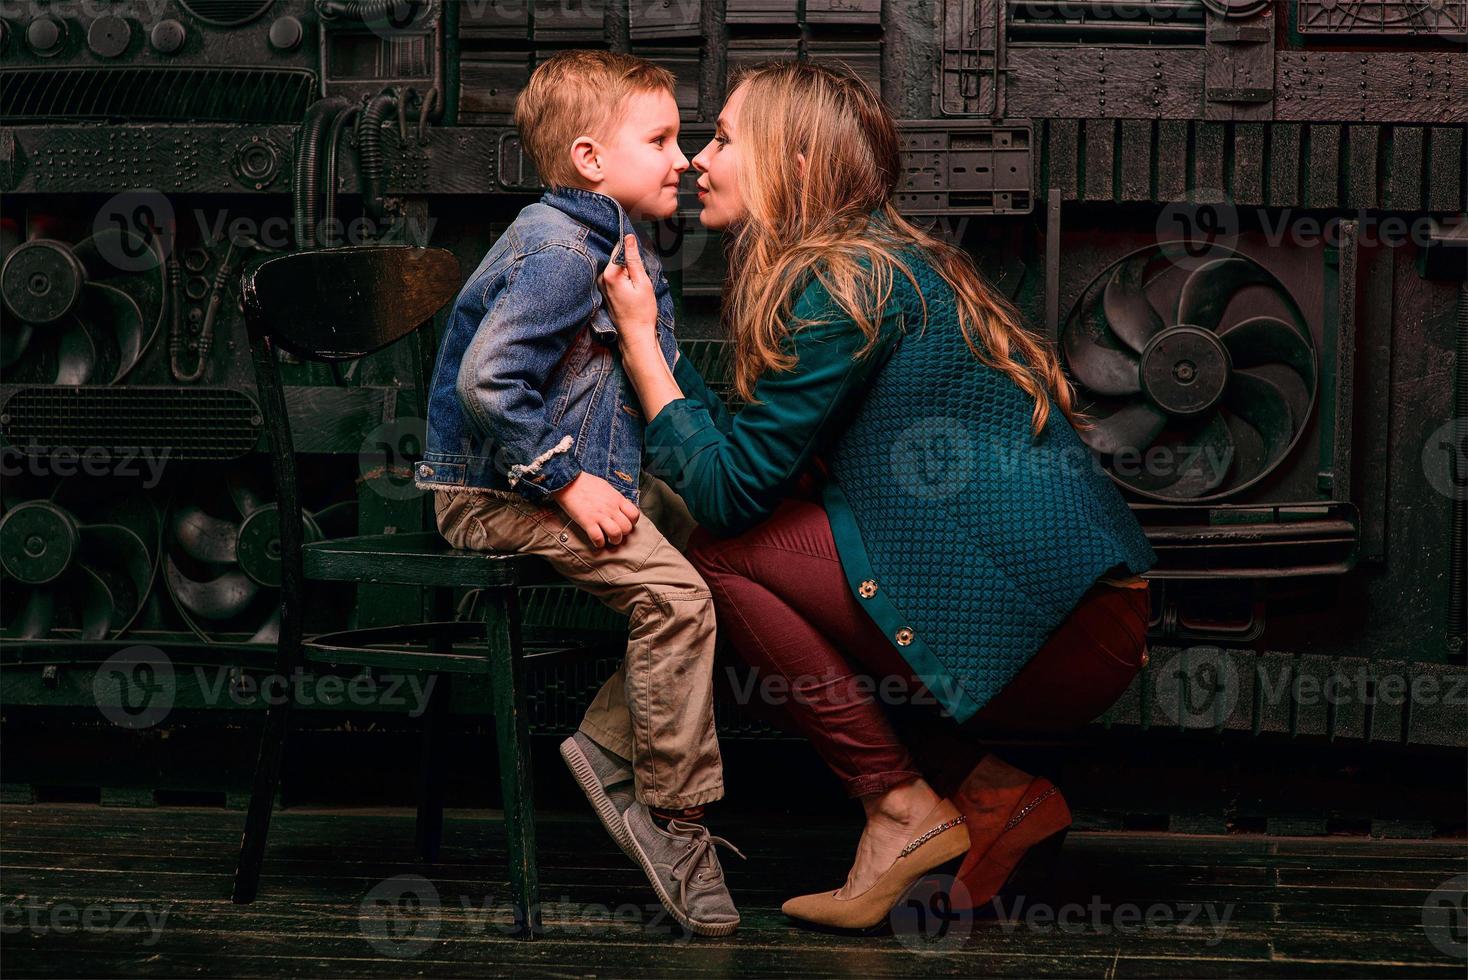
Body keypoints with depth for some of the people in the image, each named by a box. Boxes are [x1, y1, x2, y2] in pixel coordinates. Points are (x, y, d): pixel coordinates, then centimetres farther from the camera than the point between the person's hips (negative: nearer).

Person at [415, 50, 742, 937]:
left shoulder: (620, 251, 13)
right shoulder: (558, 253, -19)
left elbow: (645, 390, 23)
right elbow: (486, 382, -29)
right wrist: (568, 481, -24)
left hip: (582, 474, 10)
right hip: (498, 496, -10)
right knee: (673, 592, -22)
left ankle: (611, 744, 2)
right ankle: (673, 817, -11)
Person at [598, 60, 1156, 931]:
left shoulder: (846, 284, -13)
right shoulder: (887, 261, 16)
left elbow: (729, 490, -12)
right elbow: (759, 452, 16)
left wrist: (641, 333, -3)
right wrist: (644, 330, 17)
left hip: (1060, 630, -10)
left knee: (725, 556, -9)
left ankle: (903, 808, -3)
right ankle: (990, 793, 8)